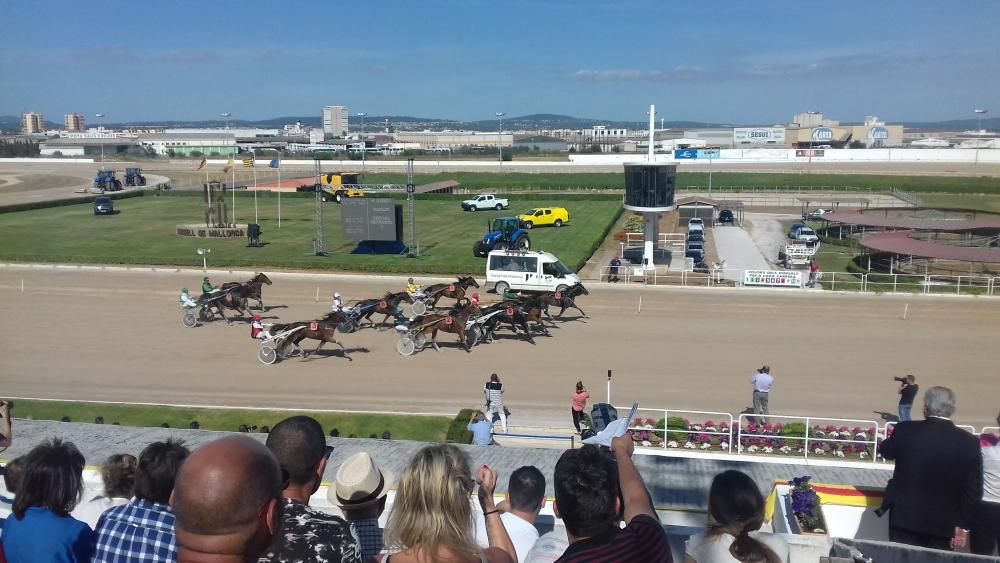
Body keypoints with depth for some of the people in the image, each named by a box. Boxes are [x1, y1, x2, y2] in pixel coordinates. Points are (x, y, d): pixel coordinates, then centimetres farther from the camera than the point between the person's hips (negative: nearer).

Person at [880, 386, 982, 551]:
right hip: (944, 524, 1)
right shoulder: (969, 442, -6)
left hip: (905, 518, -1)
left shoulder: (905, 430, -9)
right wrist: (964, 526, 3)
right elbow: (974, 490, -4)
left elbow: (886, 452, 12)